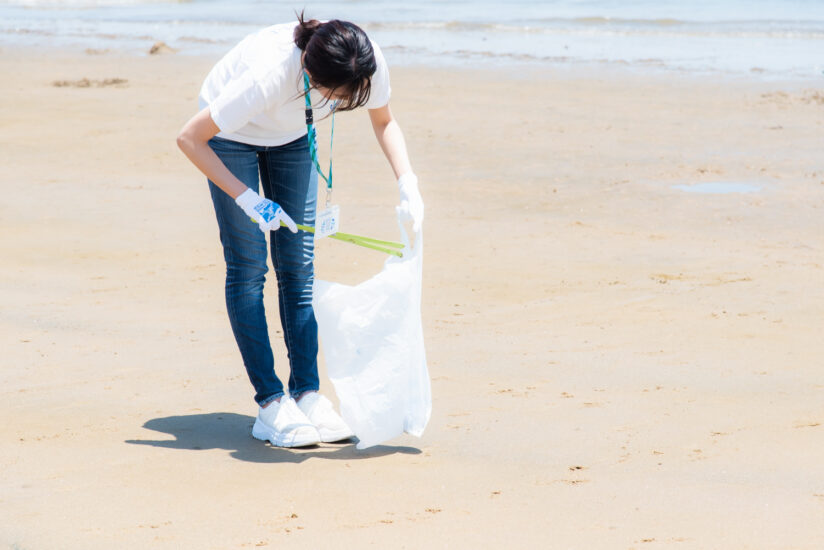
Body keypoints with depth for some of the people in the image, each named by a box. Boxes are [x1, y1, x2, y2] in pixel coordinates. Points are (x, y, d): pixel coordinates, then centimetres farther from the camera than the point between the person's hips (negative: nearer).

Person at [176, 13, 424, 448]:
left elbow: (384, 122, -7)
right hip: (231, 136, -4)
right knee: (248, 266, -9)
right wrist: (246, 198, -33)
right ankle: (271, 405, -8)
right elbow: (189, 139, -32)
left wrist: (408, 183, -22)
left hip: (291, 136, 4)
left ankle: (307, 396, -2)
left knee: (298, 267, -2)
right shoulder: (270, 74, -43)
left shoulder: (368, 64, -30)